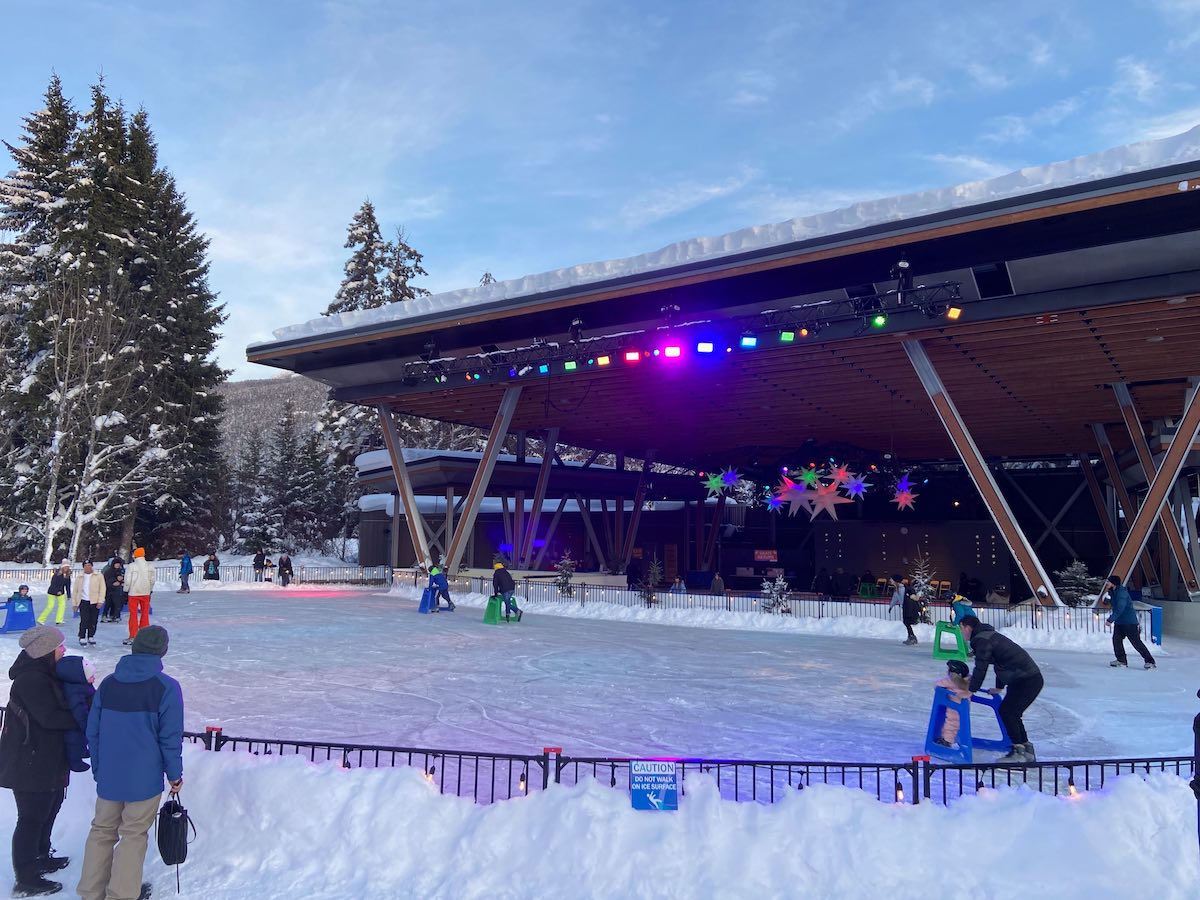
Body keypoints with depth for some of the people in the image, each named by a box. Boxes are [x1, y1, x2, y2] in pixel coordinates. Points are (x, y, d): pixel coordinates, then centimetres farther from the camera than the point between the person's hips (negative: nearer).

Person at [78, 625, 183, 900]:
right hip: (144, 779, -4)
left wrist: (98, 770, 19)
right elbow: (170, 738, -14)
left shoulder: (108, 684, -1)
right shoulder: (167, 687, -15)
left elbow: (93, 732, 6)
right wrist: (175, 774, 0)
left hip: (108, 777, 4)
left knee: (101, 831, 20)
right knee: (134, 835, 9)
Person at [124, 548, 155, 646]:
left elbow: (127, 580, -10)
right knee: (145, 614, 11)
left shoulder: (131, 566, -11)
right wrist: (150, 590, 19)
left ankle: (133, 636, 4)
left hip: (134, 593, -3)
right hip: (145, 593, 3)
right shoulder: (149, 566, 0)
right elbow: (152, 580, 6)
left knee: (133, 615, 3)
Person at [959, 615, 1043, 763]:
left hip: (1027, 680, -10)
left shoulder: (982, 640, -14)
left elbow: (980, 668, -14)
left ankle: (1018, 752, -2)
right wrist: (999, 687, 35)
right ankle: (1027, 751, 19)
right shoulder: (988, 635, 18)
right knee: (1012, 712, 14)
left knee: (1006, 711, -6)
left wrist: (971, 690, -5)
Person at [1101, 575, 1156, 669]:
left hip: (1129, 622, -9)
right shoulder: (1112, 592, 7)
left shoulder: (1121, 592, -21)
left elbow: (1119, 608, -28)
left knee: (1136, 642, -5)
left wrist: (1111, 619, -29)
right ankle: (1121, 661, 8)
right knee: (1116, 639, 1)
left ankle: (1150, 661, 5)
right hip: (1119, 622, 9)